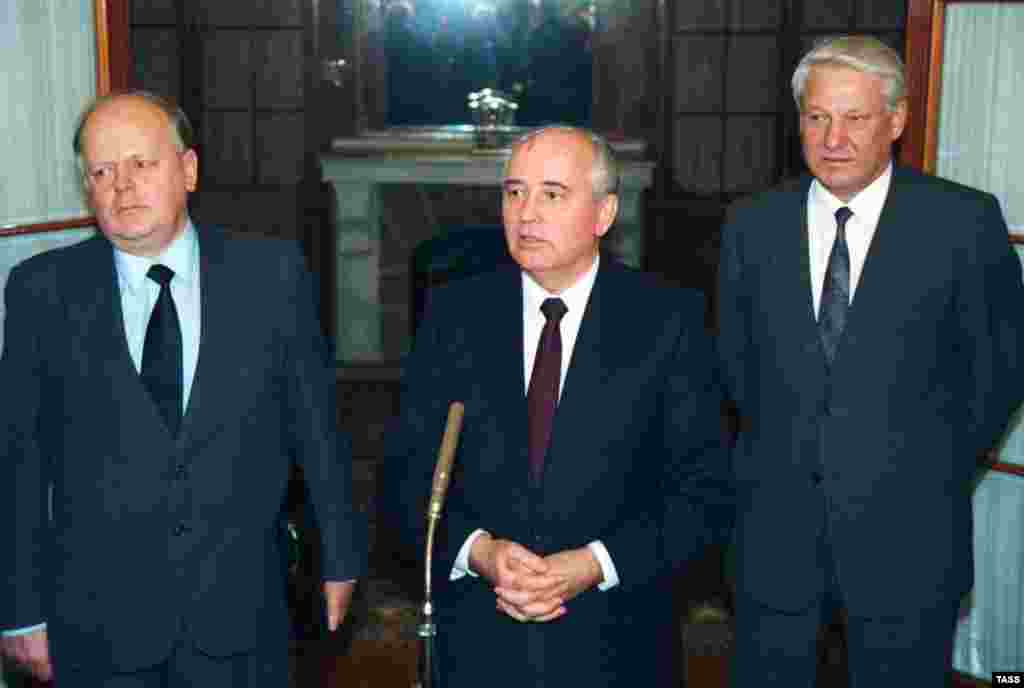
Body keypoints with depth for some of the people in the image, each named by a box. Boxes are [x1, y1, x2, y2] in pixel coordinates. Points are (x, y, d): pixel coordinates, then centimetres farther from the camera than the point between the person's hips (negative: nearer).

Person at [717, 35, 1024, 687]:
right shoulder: (751, 225, 1)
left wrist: (942, 471, 6)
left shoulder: (965, 220, -7)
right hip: (775, 530, 2)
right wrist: (775, 451, 11)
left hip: (906, 534, -2)